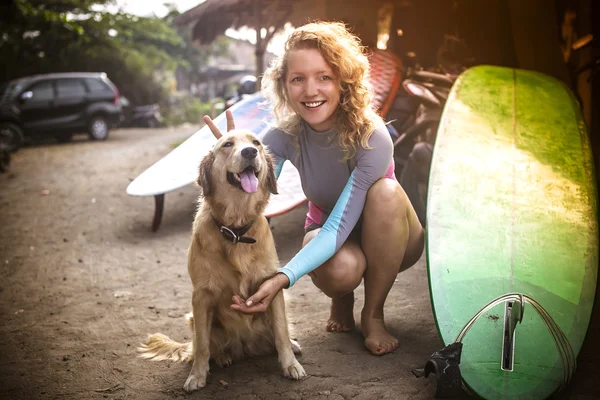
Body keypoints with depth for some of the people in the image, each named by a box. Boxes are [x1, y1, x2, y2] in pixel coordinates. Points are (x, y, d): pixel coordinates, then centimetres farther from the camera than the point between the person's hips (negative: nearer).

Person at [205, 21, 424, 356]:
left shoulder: (371, 137, -30)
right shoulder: (285, 137, -18)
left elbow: (340, 226, -36)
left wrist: (284, 278, -49)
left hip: (388, 238, 0)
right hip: (329, 237, 1)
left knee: (385, 191, -35)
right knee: (338, 270, -37)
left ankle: (373, 315, -15)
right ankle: (342, 301, 4)